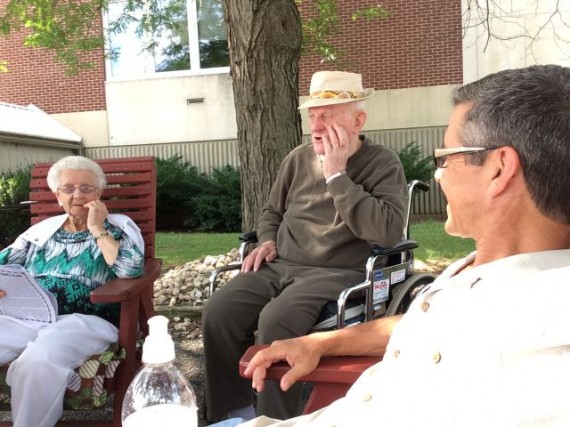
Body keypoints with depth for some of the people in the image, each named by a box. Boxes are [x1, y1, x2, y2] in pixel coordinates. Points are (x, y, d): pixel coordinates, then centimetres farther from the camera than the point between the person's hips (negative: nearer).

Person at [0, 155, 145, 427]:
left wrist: (97, 229, -6)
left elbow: (131, 270, -11)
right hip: (26, 318, 5)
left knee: (37, 361, -34)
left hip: (88, 321, -4)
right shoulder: (42, 229, 19)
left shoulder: (118, 226, 7)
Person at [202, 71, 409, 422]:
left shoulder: (383, 164, -3)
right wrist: (267, 242, 5)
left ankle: (275, 418, -10)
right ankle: (234, 413, 1)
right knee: (218, 312, -17)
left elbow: (388, 232, -20)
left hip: (337, 273, -5)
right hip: (280, 266, 6)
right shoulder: (298, 158, 12)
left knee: (275, 321, -32)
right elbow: (272, 211, 28)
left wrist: (336, 175, -17)